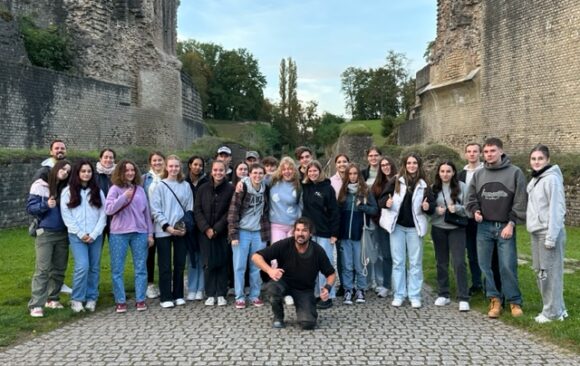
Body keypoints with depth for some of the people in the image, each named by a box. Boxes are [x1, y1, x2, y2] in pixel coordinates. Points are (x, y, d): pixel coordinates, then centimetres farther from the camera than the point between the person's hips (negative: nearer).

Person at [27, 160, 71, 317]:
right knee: (42, 269, -9)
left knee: (59, 269, 9)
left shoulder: (66, 188, 8)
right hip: (45, 233, -5)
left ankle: (52, 298, 23)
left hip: (62, 233, 5)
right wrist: (46, 205, -22)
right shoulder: (40, 185, -4)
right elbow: (30, 207, -6)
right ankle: (36, 305, -6)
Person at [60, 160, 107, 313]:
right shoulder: (68, 191, 3)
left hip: (96, 236, 3)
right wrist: (81, 234, -9)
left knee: (94, 268, 6)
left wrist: (94, 234, -7)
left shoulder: (98, 192, 9)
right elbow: (66, 216, -3)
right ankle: (77, 299, 1)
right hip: (77, 236, -3)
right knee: (82, 266, -14)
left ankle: (91, 298, 17)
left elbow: (103, 215, 4)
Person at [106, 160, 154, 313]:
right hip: (119, 234, -2)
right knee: (117, 269, 2)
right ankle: (120, 301, 12)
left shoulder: (140, 189, 10)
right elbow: (108, 210, -10)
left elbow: (147, 212, 11)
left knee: (141, 268, 5)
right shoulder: (115, 189, 0)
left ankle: (140, 300, 14)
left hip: (140, 233, 3)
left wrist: (150, 233, 8)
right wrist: (124, 197, -20)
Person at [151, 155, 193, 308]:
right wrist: (167, 226, -13)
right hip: (163, 231, -2)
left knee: (180, 264, 9)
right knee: (165, 266, 2)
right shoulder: (160, 186, -2)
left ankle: (178, 295, 20)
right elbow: (155, 210, -6)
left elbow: (190, 208, 6)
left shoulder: (186, 186, 4)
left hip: (181, 231, 3)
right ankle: (165, 297, 10)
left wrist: (186, 226, -6)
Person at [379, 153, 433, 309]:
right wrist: (386, 202, -25)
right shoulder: (396, 181, 0)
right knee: (398, 262, 6)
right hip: (397, 226, 0)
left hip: (415, 227, 1)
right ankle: (398, 295, 15)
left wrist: (427, 207, -22)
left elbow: (431, 206, 1)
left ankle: (415, 296, 14)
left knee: (415, 262, 5)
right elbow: (381, 199, -4)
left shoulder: (423, 184, 3)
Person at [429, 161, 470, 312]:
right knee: (441, 263, 11)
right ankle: (443, 295, 23)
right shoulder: (433, 188, 2)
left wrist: (457, 208, -22)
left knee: (459, 262, -7)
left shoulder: (461, 186, -4)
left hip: (457, 229, -3)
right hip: (438, 229, 3)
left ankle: (463, 298, 0)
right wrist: (436, 210, -15)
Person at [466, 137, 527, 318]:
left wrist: (511, 223, -10)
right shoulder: (478, 174, 7)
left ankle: (514, 301, 13)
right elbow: (471, 198, 14)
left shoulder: (515, 172, -2)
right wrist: (475, 211, -5)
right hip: (484, 227, 3)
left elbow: (520, 202, -5)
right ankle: (494, 299, 18)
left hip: (505, 227, -3)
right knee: (485, 265, 5)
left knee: (508, 266, -2)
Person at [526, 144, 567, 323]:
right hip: (536, 232, 9)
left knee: (550, 272, -2)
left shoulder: (552, 179, -13)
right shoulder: (534, 180, 14)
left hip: (548, 233, -9)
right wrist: (534, 229, 13)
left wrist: (551, 237, -18)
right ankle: (557, 308, 23)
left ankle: (553, 312, 8)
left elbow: (556, 209, -17)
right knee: (539, 271, 12)